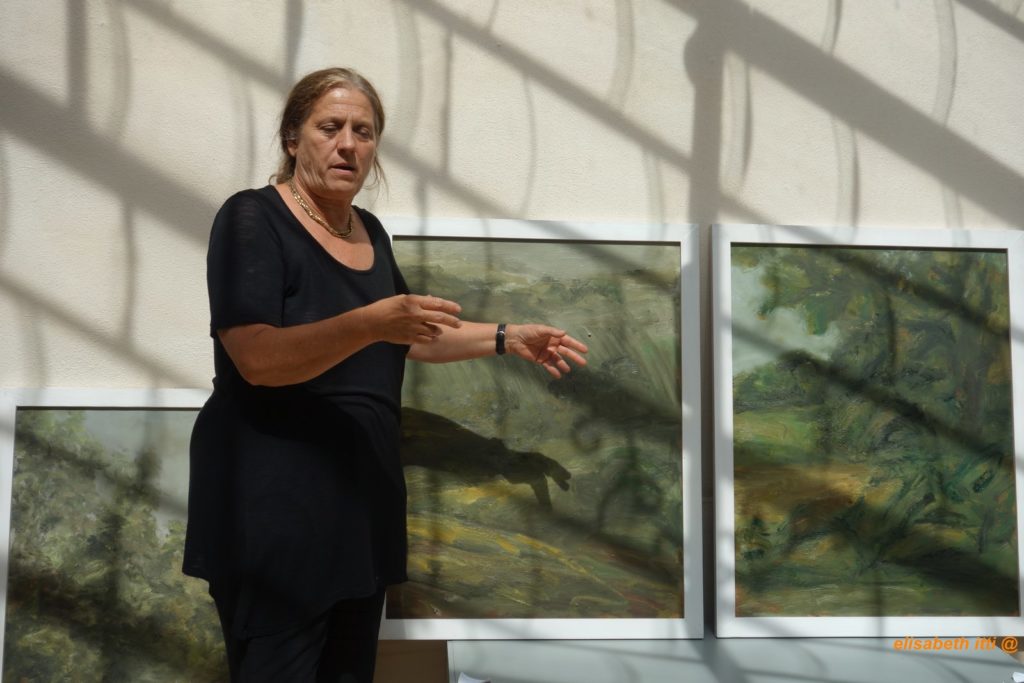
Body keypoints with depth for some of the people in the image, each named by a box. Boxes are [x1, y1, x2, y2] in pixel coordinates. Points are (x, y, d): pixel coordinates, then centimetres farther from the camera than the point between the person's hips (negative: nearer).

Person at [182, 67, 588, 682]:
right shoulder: (253, 219, -10)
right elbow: (257, 357, -22)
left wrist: (506, 338, 17)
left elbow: (408, 336, 26)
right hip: (273, 505, -7)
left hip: (359, 498, 7)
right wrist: (370, 324, -33)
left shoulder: (368, 230, 13)